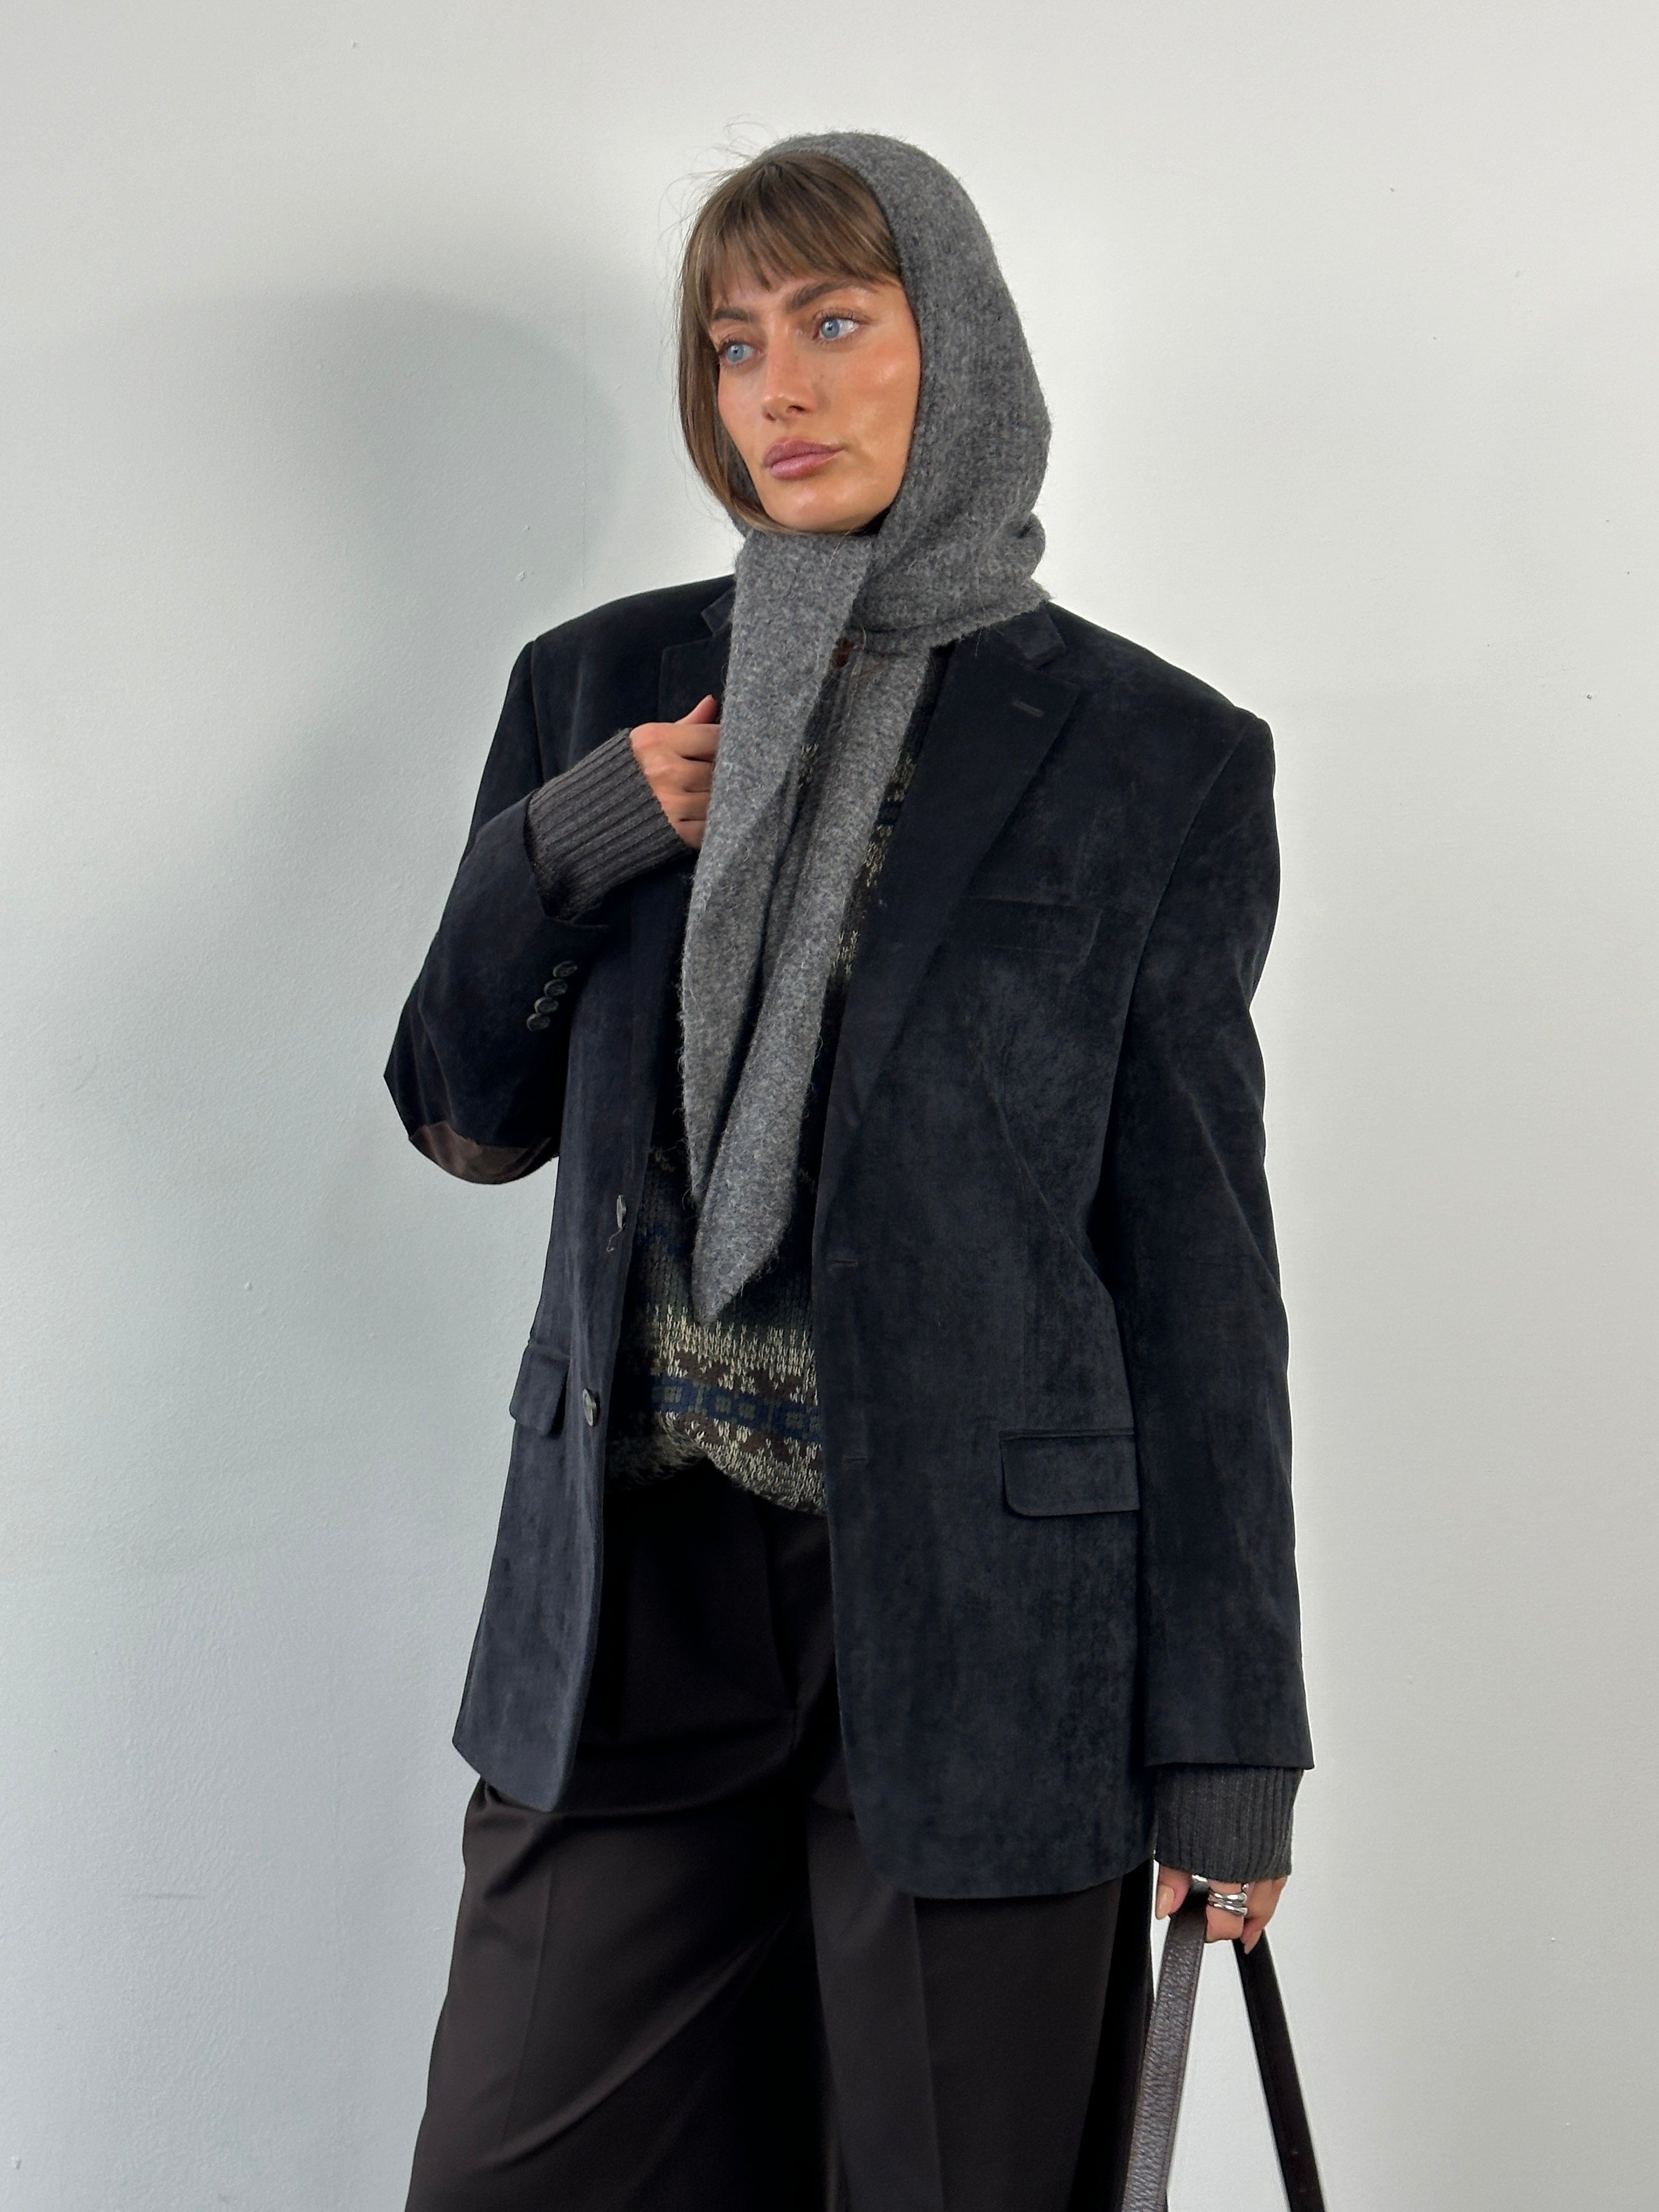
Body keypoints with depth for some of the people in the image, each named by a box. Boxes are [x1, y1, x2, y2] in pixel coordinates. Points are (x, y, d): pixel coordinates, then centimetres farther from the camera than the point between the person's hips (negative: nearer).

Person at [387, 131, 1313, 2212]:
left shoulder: (1152, 763, -2)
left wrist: (1228, 1734, -3)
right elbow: (469, 1120, 13)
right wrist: (561, 854, -7)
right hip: (636, 1595, 3)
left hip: (981, 1625, -3)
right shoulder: (605, 692, 7)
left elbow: (1196, 1255, -2)